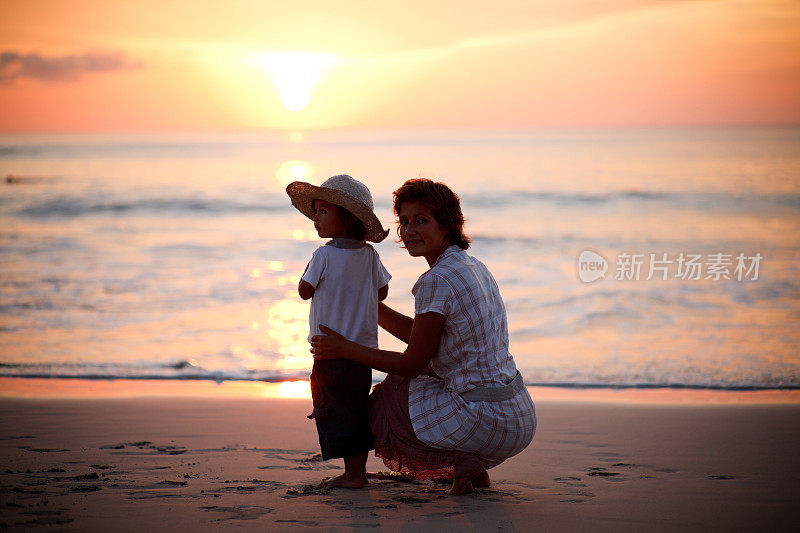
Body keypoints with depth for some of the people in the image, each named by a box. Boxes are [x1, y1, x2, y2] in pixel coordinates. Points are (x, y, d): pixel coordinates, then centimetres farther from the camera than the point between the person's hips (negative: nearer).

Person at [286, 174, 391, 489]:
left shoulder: (325, 255, -13)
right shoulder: (370, 255, 3)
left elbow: (305, 291, -4)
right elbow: (382, 291, 10)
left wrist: (310, 267, 13)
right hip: (364, 348, 6)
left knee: (337, 411, -1)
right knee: (358, 408, 15)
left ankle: (352, 474, -2)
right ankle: (359, 470, 21)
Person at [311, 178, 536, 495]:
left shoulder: (437, 281, -16)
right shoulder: (474, 268, 12)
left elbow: (412, 363, -8)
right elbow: (419, 335, 20)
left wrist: (345, 349, 0)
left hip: (488, 423, -8)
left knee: (382, 407, 14)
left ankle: (457, 462, 0)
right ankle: (476, 468, 17)